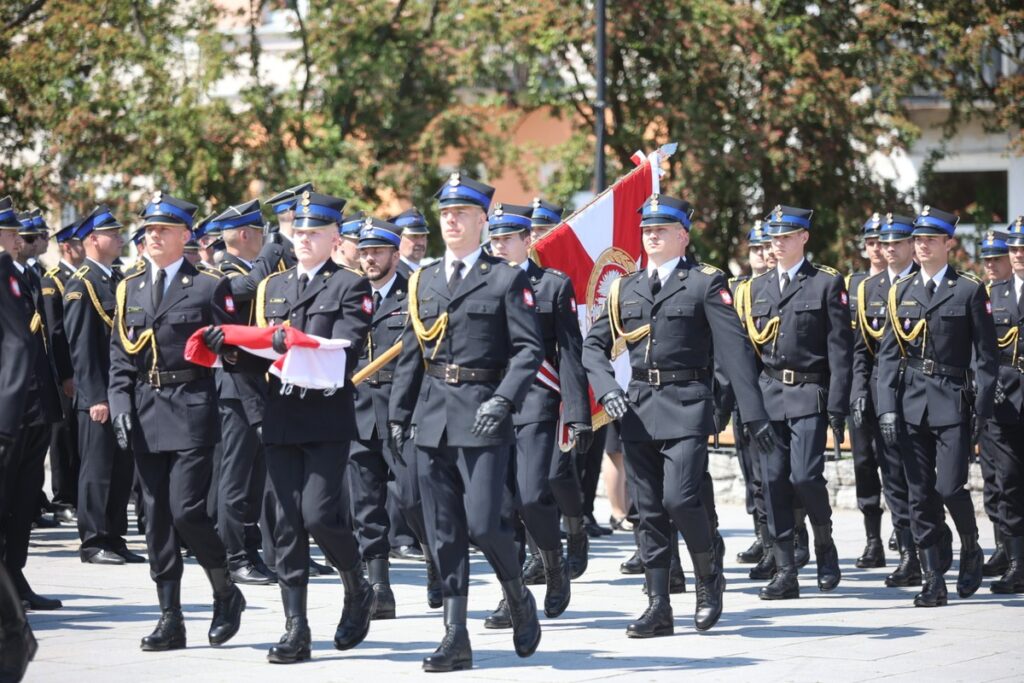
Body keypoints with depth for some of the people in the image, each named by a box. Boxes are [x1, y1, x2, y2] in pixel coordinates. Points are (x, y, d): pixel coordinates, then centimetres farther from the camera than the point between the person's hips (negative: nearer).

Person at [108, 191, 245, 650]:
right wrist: (121, 406, 1)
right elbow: (119, 357, 13)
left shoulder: (209, 286, 0)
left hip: (192, 409, -5)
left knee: (187, 510, -12)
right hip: (144, 413, 5)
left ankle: (226, 593, 12)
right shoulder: (129, 289, 13)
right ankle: (170, 619, 9)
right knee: (156, 516, 4)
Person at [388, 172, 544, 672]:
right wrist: (398, 415, 12)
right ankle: (456, 637, 8)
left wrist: (502, 400, -18)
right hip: (431, 417, 5)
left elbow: (529, 349, -6)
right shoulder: (424, 280, 14)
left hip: (482, 416, -5)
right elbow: (410, 353, 16)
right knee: (444, 532, 4)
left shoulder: (506, 279, -1)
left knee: (482, 523, -12)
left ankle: (519, 600, 16)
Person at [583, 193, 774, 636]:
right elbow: (594, 345, 15)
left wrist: (753, 412, -13)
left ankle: (709, 577, 10)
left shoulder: (705, 283, 0)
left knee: (680, 498, -16)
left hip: (686, 405, -5)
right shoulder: (626, 289, 14)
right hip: (637, 409, 5)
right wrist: (606, 388, -5)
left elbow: (734, 348, -6)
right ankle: (658, 608, 9)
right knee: (648, 510, 5)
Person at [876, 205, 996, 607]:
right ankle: (932, 579, 6)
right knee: (920, 494, 2)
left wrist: (983, 407, -6)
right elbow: (888, 354, 8)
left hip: (952, 401, -3)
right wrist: (887, 406, -1)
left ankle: (971, 548, 17)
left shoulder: (969, 290, 1)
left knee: (949, 486, -11)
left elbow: (985, 355, 0)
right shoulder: (901, 292, 10)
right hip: (911, 402, 3)